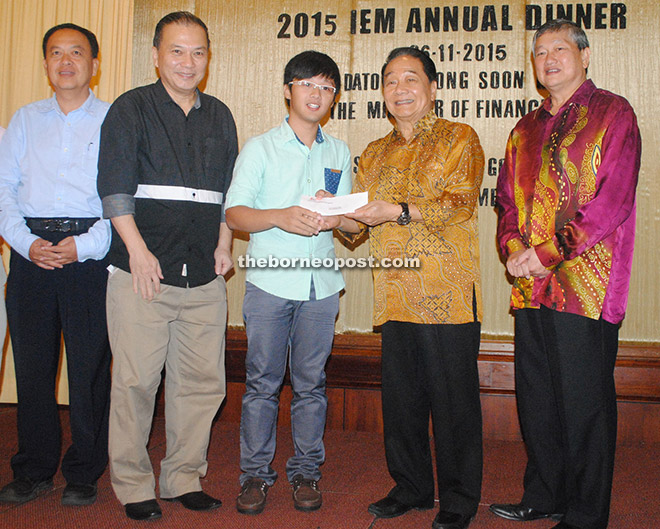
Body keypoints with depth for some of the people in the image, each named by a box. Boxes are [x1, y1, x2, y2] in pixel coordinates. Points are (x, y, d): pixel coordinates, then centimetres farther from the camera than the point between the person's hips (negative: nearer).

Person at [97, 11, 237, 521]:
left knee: (202, 381, 4)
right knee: (136, 380, -2)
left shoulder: (219, 116, 18)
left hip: (204, 274, 4)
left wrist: (224, 246, 9)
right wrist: (138, 250, -12)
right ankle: (133, 485, 13)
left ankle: (185, 477, 19)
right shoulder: (131, 109, 5)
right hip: (142, 269, -4)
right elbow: (114, 185, -3)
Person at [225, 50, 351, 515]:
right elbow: (235, 213, -4)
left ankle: (306, 471, 19)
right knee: (262, 381, 1)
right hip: (270, 281, -2)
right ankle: (256, 472, 14)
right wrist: (280, 217, -21)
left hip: (321, 284, 2)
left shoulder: (339, 153, 15)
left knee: (311, 382, 6)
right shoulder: (261, 147, 5)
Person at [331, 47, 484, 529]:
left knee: (453, 399, 2)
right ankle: (411, 488, 28)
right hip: (396, 297, 5)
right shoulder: (375, 154, 19)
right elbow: (357, 225, 16)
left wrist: (397, 211, -22)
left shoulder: (459, 138, 4)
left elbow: (460, 203, -12)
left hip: (447, 295, -5)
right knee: (400, 397, 10)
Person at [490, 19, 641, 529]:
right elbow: (508, 197, 18)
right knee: (536, 396, 13)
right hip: (532, 286, 6)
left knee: (584, 402, 0)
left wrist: (550, 253, -15)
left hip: (584, 283, -6)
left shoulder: (612, 113, 0)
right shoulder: (527, 129, 19)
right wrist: (514, 248, -2)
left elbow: (612, 200, -11)